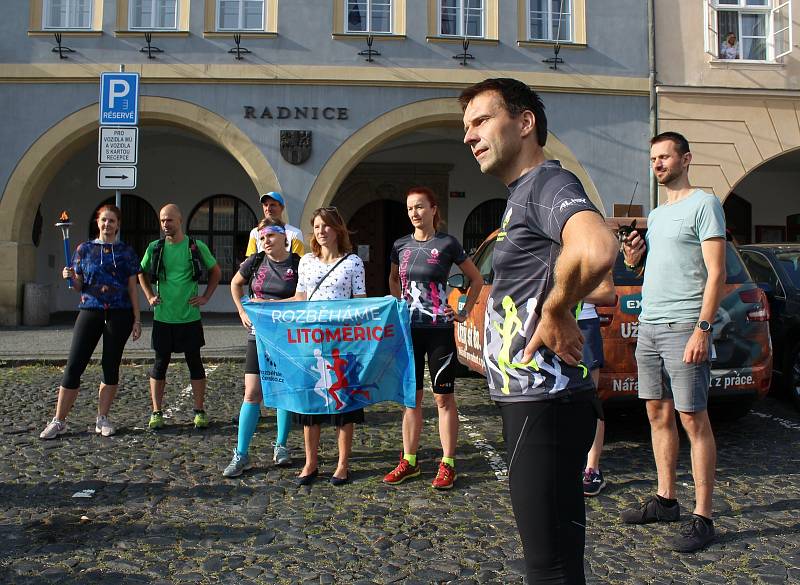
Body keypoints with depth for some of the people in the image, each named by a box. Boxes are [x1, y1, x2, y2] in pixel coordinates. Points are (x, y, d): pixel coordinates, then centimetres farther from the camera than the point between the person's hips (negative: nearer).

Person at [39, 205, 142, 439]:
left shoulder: (126, 252, 6)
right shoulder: (85, 249, 8)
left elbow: (132, 288, 6)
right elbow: (79, 286, 11)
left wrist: (137, 319, 1)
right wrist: (70, 277, -11)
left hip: (119, 314, 0)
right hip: (90, 311, 1)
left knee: (111, 366, 4)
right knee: (74, 365, -3)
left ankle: (102, 419, 15)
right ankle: (58, 421, 5)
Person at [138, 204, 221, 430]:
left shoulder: (197, 247, -2)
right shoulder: (155, 248, 2)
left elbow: (216, 271, 9)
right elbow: (142, 273, 17)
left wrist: (206, 296, 2)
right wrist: (150, 296, 5)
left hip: (189, 317, -1)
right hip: (162, 317, 1)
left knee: (195, 363, 6)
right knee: (160, 364, 6)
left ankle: (199, 411, 15)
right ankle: (156, 413, 16)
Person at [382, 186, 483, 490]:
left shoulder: (447, 244, -5)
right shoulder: (401, 245, 6)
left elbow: (477, 279, 5)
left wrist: (465, 312, 0)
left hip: (439, 330, -4)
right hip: (408, 329, 4)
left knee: (444, 397, 3)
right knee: (411, 397, 10)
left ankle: (447, 464, 12)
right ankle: (409, 461, 20)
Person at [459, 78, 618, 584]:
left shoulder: (547, 182, -14)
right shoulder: (524, 194, 17)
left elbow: (596, 250, -37)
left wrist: (555, 310, -21)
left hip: (544, 405, -10)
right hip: (530, 401, 10)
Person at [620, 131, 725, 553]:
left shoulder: (704, 204, -4)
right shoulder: (655, 214, 20)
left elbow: (716, 273, -11)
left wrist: (702, 329, -20)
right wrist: (632, 255, 3)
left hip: (683, 328, -8)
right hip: (648, 327, 8)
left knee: (693, 421, -4)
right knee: (658, 415, 11)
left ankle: (702, 518, 2)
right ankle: (665, 500, 21)